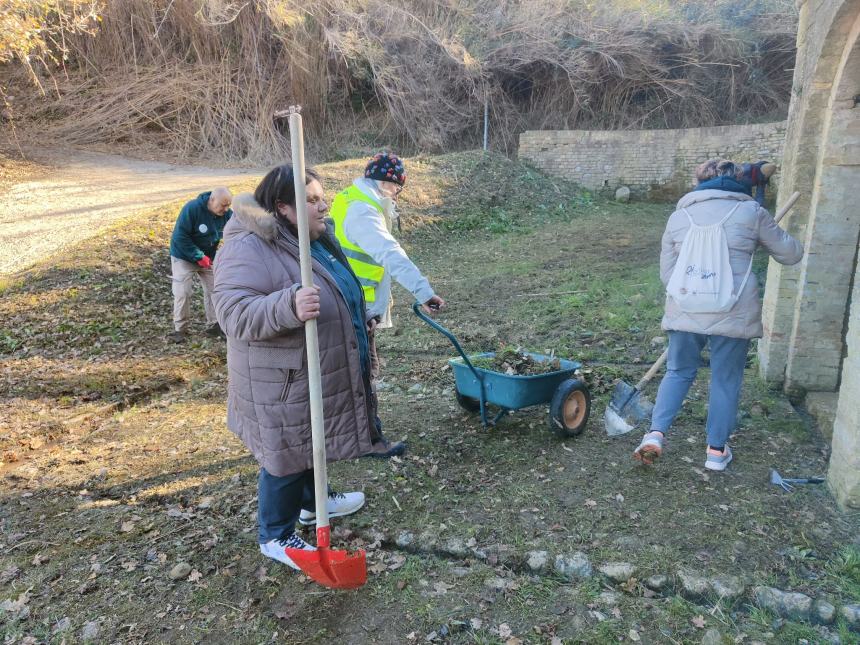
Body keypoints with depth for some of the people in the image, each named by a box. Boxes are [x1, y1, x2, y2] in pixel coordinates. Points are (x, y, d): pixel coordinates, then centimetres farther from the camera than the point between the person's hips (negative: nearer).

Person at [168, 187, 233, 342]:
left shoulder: (227, 214, -13)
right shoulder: (191, 209, -27)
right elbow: (180, 237, -25)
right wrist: (199, 257, -27)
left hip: (209, 258, 5)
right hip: (184, 257, -4)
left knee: (213, 290, 5)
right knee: (183, 292, -5)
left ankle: (213, 325, 19)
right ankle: (180, 328, 9)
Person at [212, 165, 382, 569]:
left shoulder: (317, 237, 6)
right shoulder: (249, 250, -24)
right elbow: (234, 313, -32)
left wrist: (358, 327, 25)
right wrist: (289, 306, -47)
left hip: (320, 372, 9)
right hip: (284, 381, -9)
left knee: (313, 441, 25)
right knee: (287, 452, 6)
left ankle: (313, 502, 47)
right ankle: (275, 535, 26)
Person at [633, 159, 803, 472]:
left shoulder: (678, 216, 10)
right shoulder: (750, 211, 4)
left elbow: (667, 272, 10)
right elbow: (790, 254, 14)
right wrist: (772, 234, 33)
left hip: (685, 311, 2)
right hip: (733, 313, -2)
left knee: (678, 372, 17)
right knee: (726, 380, 13)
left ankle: (655, 434, 4)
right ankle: (716, 450, 23)